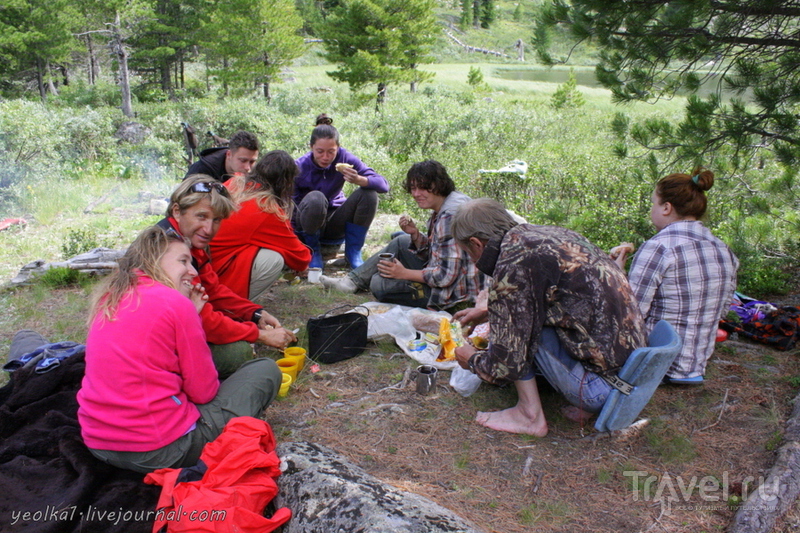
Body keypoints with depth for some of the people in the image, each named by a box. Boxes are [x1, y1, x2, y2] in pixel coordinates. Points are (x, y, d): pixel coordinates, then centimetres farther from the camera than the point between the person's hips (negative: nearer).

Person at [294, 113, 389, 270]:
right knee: (315, 198, -36)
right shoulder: (299, 168, -19)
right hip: (307, 227, -3)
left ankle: (353, 251, -8)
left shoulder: (344, 158, -14)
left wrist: (358, 179, -41)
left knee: (369, 194, -21)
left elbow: (383, 185, -20)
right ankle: (313, 251, -10)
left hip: (335, 225, 3)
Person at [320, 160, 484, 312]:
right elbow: (430, 252, 11)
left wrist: (405, 273, -16)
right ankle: (353, 281, 19)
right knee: (401, 242, 17)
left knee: (380, 283, -14)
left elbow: (447, 276, -27)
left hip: (457, 292, -10)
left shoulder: (450, 216, -25)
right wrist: (415, 234, -7)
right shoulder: (441, 209, 5)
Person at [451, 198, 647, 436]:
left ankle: (530, 414, 4)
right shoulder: (548, 233, 8)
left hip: (599, 387, -9)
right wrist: (488, 313, 35)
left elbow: (506, 366, -13)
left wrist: (472, 360, 8)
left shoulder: (512, 264, -17)